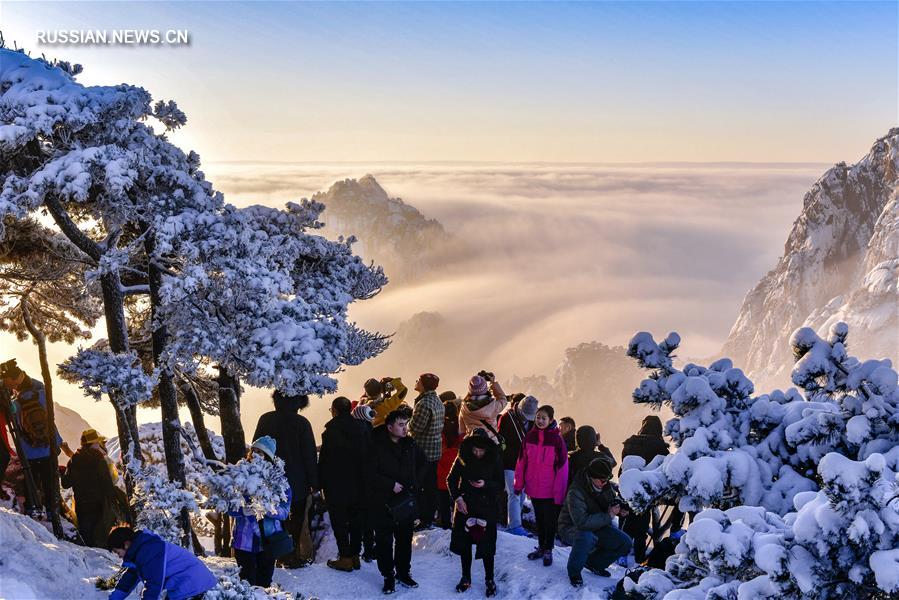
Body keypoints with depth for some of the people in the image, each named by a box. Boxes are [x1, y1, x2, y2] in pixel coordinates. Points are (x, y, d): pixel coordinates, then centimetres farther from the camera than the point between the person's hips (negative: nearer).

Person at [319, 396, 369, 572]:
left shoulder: (331, 431, -16)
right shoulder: (363, 428, 1)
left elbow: (324, 459, -14)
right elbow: (368, 456, 6)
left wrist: (320, 483, -4)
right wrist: (364, 481, 13)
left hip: (336, 486, -5)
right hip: (358, 485, 6)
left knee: (339, 521, 4)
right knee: (356, 519, 15)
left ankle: (345, 558, 6)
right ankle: (355, 555, 22)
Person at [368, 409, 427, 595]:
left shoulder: (410, 444, 1)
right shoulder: (377, 446, -15)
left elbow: (423, 463, 17)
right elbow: (371, 474, -16)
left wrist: (414, 482, 5)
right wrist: (391, 485, -18)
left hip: (407, 499, 5)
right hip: (383, 501, -4)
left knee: (405, 538, 15)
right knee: (384, 540, 4)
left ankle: (403, 572, 30)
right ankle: (388, 576, 18)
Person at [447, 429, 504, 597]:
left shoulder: (495, 459, -9)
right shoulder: (463, 459, -5)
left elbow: (500, 485, -2)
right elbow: (451, 480, 4)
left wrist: (485, 484, -20)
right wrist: (457, 498, -9)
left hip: (487, 508, -2)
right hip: (465, 506, 2)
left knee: (486, 545, 0)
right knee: (464, 543, 10)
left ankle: (490, 580, 17)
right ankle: (466, 578, 26)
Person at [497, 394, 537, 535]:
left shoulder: (532, 420, 4)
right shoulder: (507, 418, -11)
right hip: (509, 464, -5)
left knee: (521, 495, 9)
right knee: (514, 494, -10)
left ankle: (513, 523, 20)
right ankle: (514, 525, -6)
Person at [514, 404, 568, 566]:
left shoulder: (556, 439, -13)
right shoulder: (530, 437, -1)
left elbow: (562, 467, -12)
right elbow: (522, 461, 4)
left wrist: (559, 492, -13)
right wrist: (519, 484, 5)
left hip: (550, 490, -4)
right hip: (533, 488, 4)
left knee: (549, 520, 8)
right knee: (539, 519, 17)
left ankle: (548, 550, 23)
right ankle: (541, 547, 32)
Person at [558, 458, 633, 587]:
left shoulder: (606, 486, -7)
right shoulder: (575, 492, -30)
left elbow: (613, 498, 15)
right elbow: (582, 522, -40)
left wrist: (620, 509, -9)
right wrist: (608, 516, -33)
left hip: (597, 526, 7)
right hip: (572, 528, -7)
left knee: (625, 543, -9)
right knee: (586, 537, -40)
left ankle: (594, 563, 14)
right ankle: (574, 572, -13)